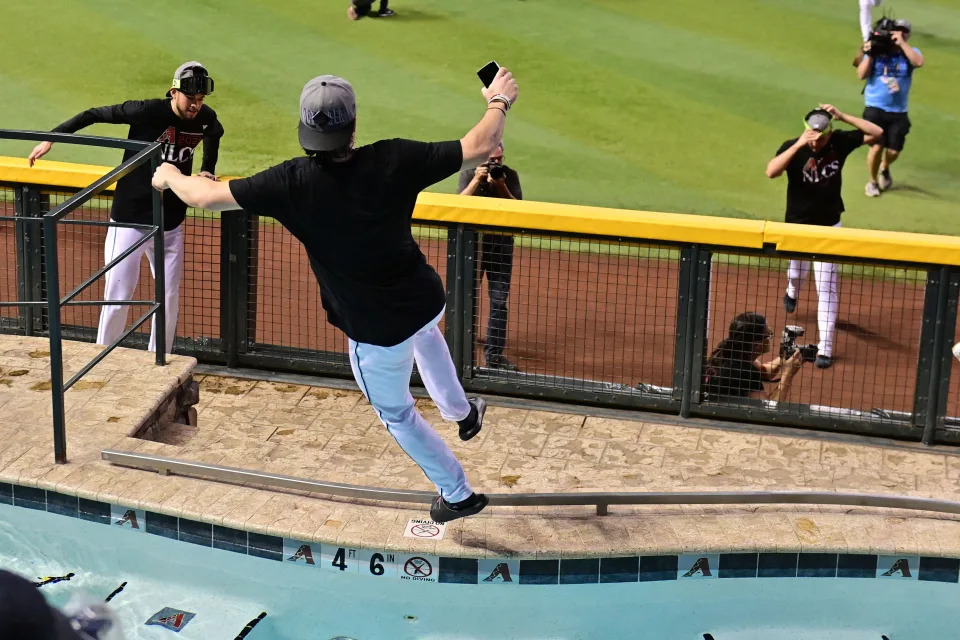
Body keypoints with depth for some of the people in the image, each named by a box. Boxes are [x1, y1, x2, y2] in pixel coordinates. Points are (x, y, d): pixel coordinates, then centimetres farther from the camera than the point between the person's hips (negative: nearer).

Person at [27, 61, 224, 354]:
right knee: (117, 297, 0)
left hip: (170, 225, 4)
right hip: (129, 220, -4)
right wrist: (52, 137, -10)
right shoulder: (147, 111, -20)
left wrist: (207, 169, 10)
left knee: (169, 298, 9)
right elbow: (94, 114, -10)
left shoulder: (206, 119, -6)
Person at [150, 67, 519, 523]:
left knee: (396, 414, 23)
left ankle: (458, 495, 35)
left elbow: (207, 196, -13)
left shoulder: (292, 183, -22)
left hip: (376, 333, -3)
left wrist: (170, 176, 10)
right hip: (427, 298, 3)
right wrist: (499, 102, 9)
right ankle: (462, 412, 51)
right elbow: (479, 148, -11)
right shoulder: (393, 161, -19)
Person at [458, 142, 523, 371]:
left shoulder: (510, 175, 0)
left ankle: (494, 353, 2)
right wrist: (477, 180, -26)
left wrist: (502, 187, -21)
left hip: (501, 244, 1)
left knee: (499, 301, -2)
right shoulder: (468, 174, -3)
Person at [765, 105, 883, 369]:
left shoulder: (840, 142, -12)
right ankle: (792, 292, 62)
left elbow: (877, 133, -15)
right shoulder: (793, 147, -20)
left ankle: (825, 346, -2)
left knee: (826, 285, -4)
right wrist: (799, 145, -44)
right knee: (798, 272, 23)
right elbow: (771, 172, -37)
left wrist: (842, 116, -24)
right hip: (798, 225, 0)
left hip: (829, 225, 0)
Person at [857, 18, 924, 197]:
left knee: (894, 151, 3)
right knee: (877, 146, -11)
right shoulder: (876, 51, -2)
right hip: (875, 108, -2)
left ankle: (884, 169, 40)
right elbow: (861, 75, -8)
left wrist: (901, 43, -25)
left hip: (898, 112, 2)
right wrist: (868, 55, -19)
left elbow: (918, 62, -24)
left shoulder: (910, 52, -1)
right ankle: (872, 181, 16)